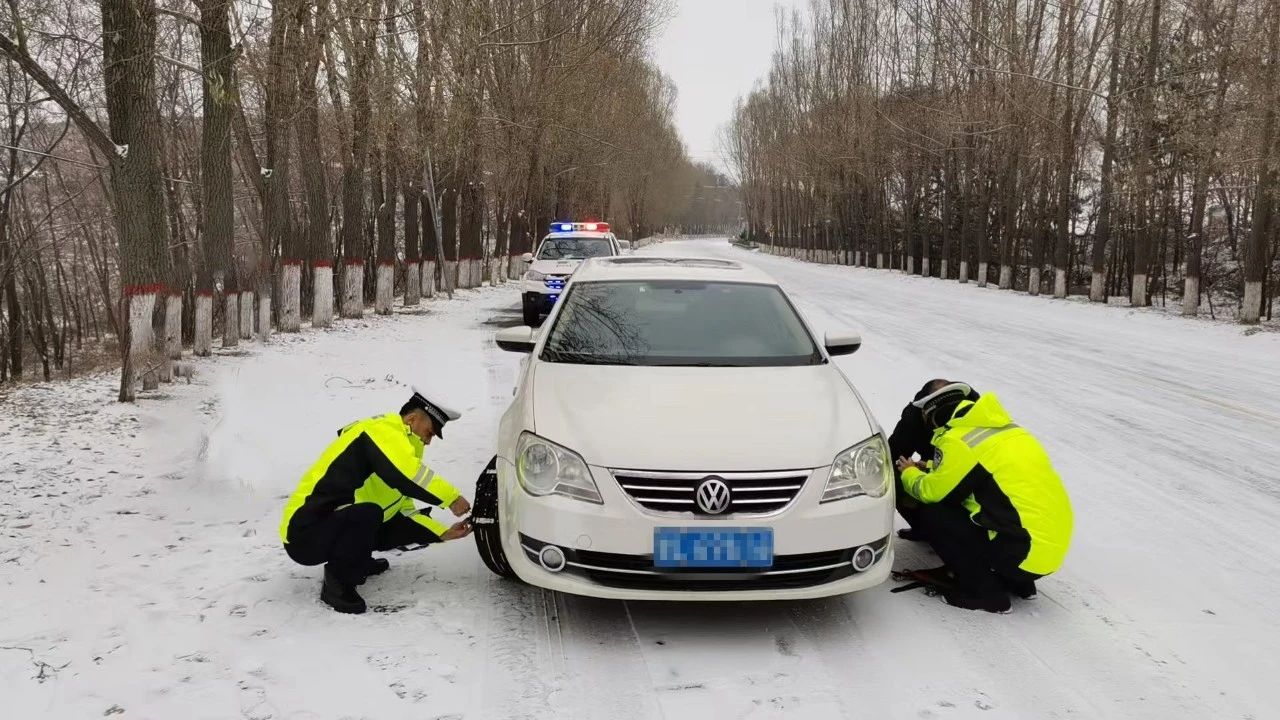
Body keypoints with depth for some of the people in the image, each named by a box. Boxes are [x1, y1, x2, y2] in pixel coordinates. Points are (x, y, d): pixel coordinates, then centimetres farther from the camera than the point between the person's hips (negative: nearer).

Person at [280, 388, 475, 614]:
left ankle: (357, 559, 20)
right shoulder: (382, 432, -15)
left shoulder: (398, 445, 15)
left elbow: (404, 513, 15)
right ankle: (337, 582, -14)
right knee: (368, 513, -35)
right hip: (304, 534, -9)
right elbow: (406, 474, -34)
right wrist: (451, 498, -26)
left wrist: (444, 533, 6)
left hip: (335, 527, 10)